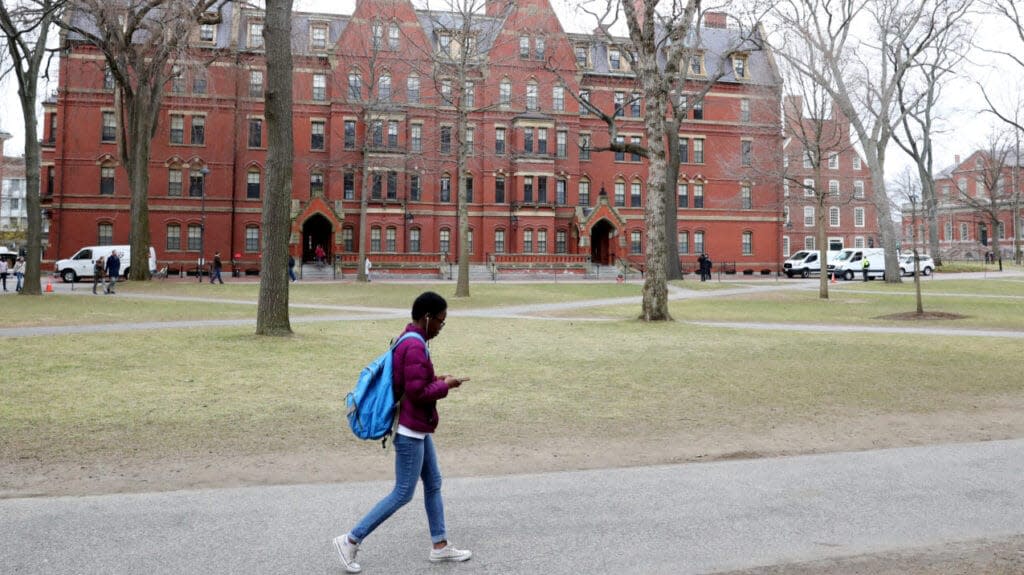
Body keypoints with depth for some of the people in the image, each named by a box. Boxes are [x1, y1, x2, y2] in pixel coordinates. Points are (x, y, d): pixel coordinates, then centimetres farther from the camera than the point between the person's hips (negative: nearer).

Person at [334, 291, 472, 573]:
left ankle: (440, 546, 25)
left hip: (417, 428, 10)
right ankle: (350, 540, 6)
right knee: (403, 493, -1)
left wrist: (435, 380, 6)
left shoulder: (408, 340, 8)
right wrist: (445, 386, -11)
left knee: (433, 484, 16)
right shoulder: (415, 346, -23)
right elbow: (417, 392, -25)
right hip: (409, 430, -10)